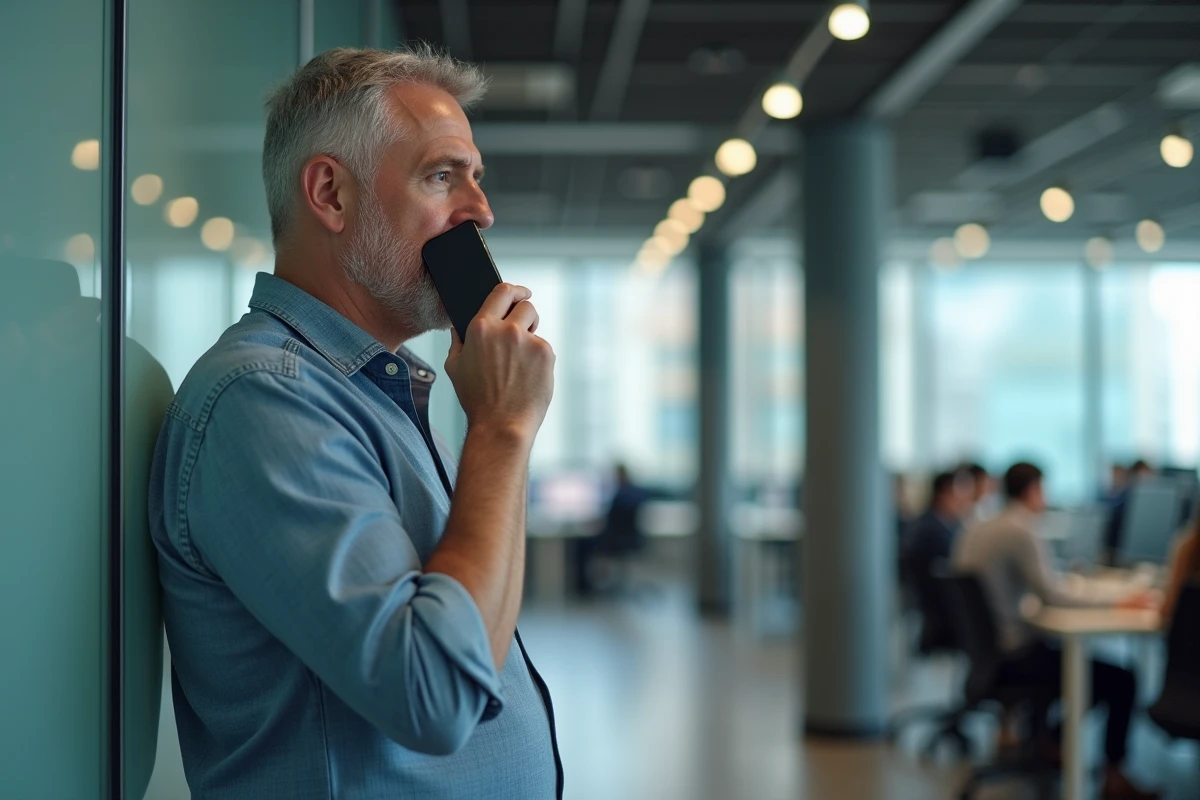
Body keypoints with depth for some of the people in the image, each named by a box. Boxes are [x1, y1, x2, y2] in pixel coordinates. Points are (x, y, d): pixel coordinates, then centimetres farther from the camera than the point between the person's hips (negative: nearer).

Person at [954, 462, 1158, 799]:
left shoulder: (973, 532, 8)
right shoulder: (1022, 533, -17)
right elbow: (1051, 596, -24)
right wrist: (1116, 602, -19)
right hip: (1013, 656, -9)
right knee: (1121, 682, -6)